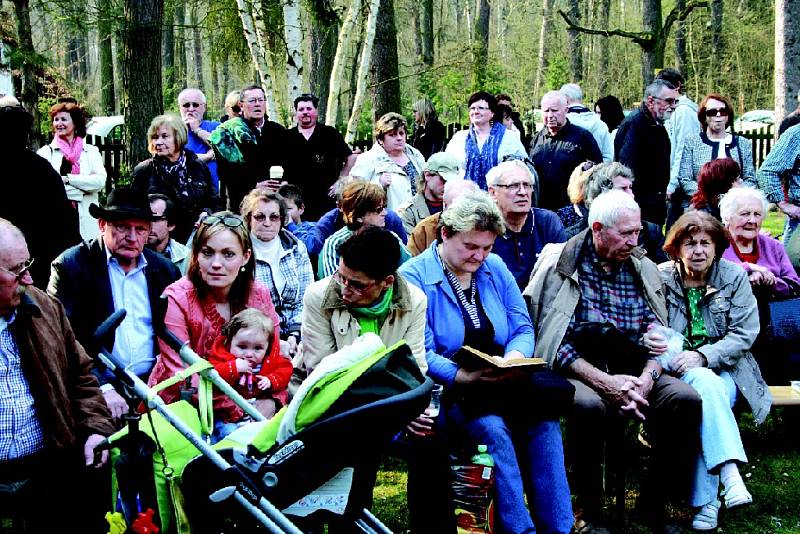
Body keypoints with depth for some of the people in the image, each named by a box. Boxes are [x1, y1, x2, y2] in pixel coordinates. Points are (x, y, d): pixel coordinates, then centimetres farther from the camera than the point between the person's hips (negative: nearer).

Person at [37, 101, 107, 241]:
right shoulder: (46, 152, 8)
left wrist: (68, 179, -9)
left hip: (86, 221, 1)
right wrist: (81, 191, -6)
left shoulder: (91, 152, 13)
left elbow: (100, 180, -4)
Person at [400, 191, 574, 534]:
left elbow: (523, 328, 11)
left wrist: (515, 357, -13)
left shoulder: (495, 268, 11)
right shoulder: (414, 277, -7)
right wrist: (466, 377, -28)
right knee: (492, 428, -34)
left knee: (544, 420, -25)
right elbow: (421, 354, -14)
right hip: (447, 391, -5)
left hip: (500, 386, 5)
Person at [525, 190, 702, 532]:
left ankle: (653, 504, -5)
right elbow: (555, 343, -8)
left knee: (686, 399, -22)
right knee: (589, 405, -37)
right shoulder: (559, 264, 0)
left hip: (634, 373, 4)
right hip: (577, 372, -4)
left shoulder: (643, 269, 15)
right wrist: (602, 381, -18)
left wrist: (644, 380, -12)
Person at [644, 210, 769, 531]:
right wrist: (649, 342, -29)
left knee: (709, 396, -34)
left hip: (724, 369, 1)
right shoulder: (660, 278, 1)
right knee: (705, 384, -36)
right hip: (676, 369, -1)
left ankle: (706, 500, -35)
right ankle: (730, 474, -46)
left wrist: (702, 356, -19)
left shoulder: (735, 278, 3)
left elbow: (744, 334, -4)